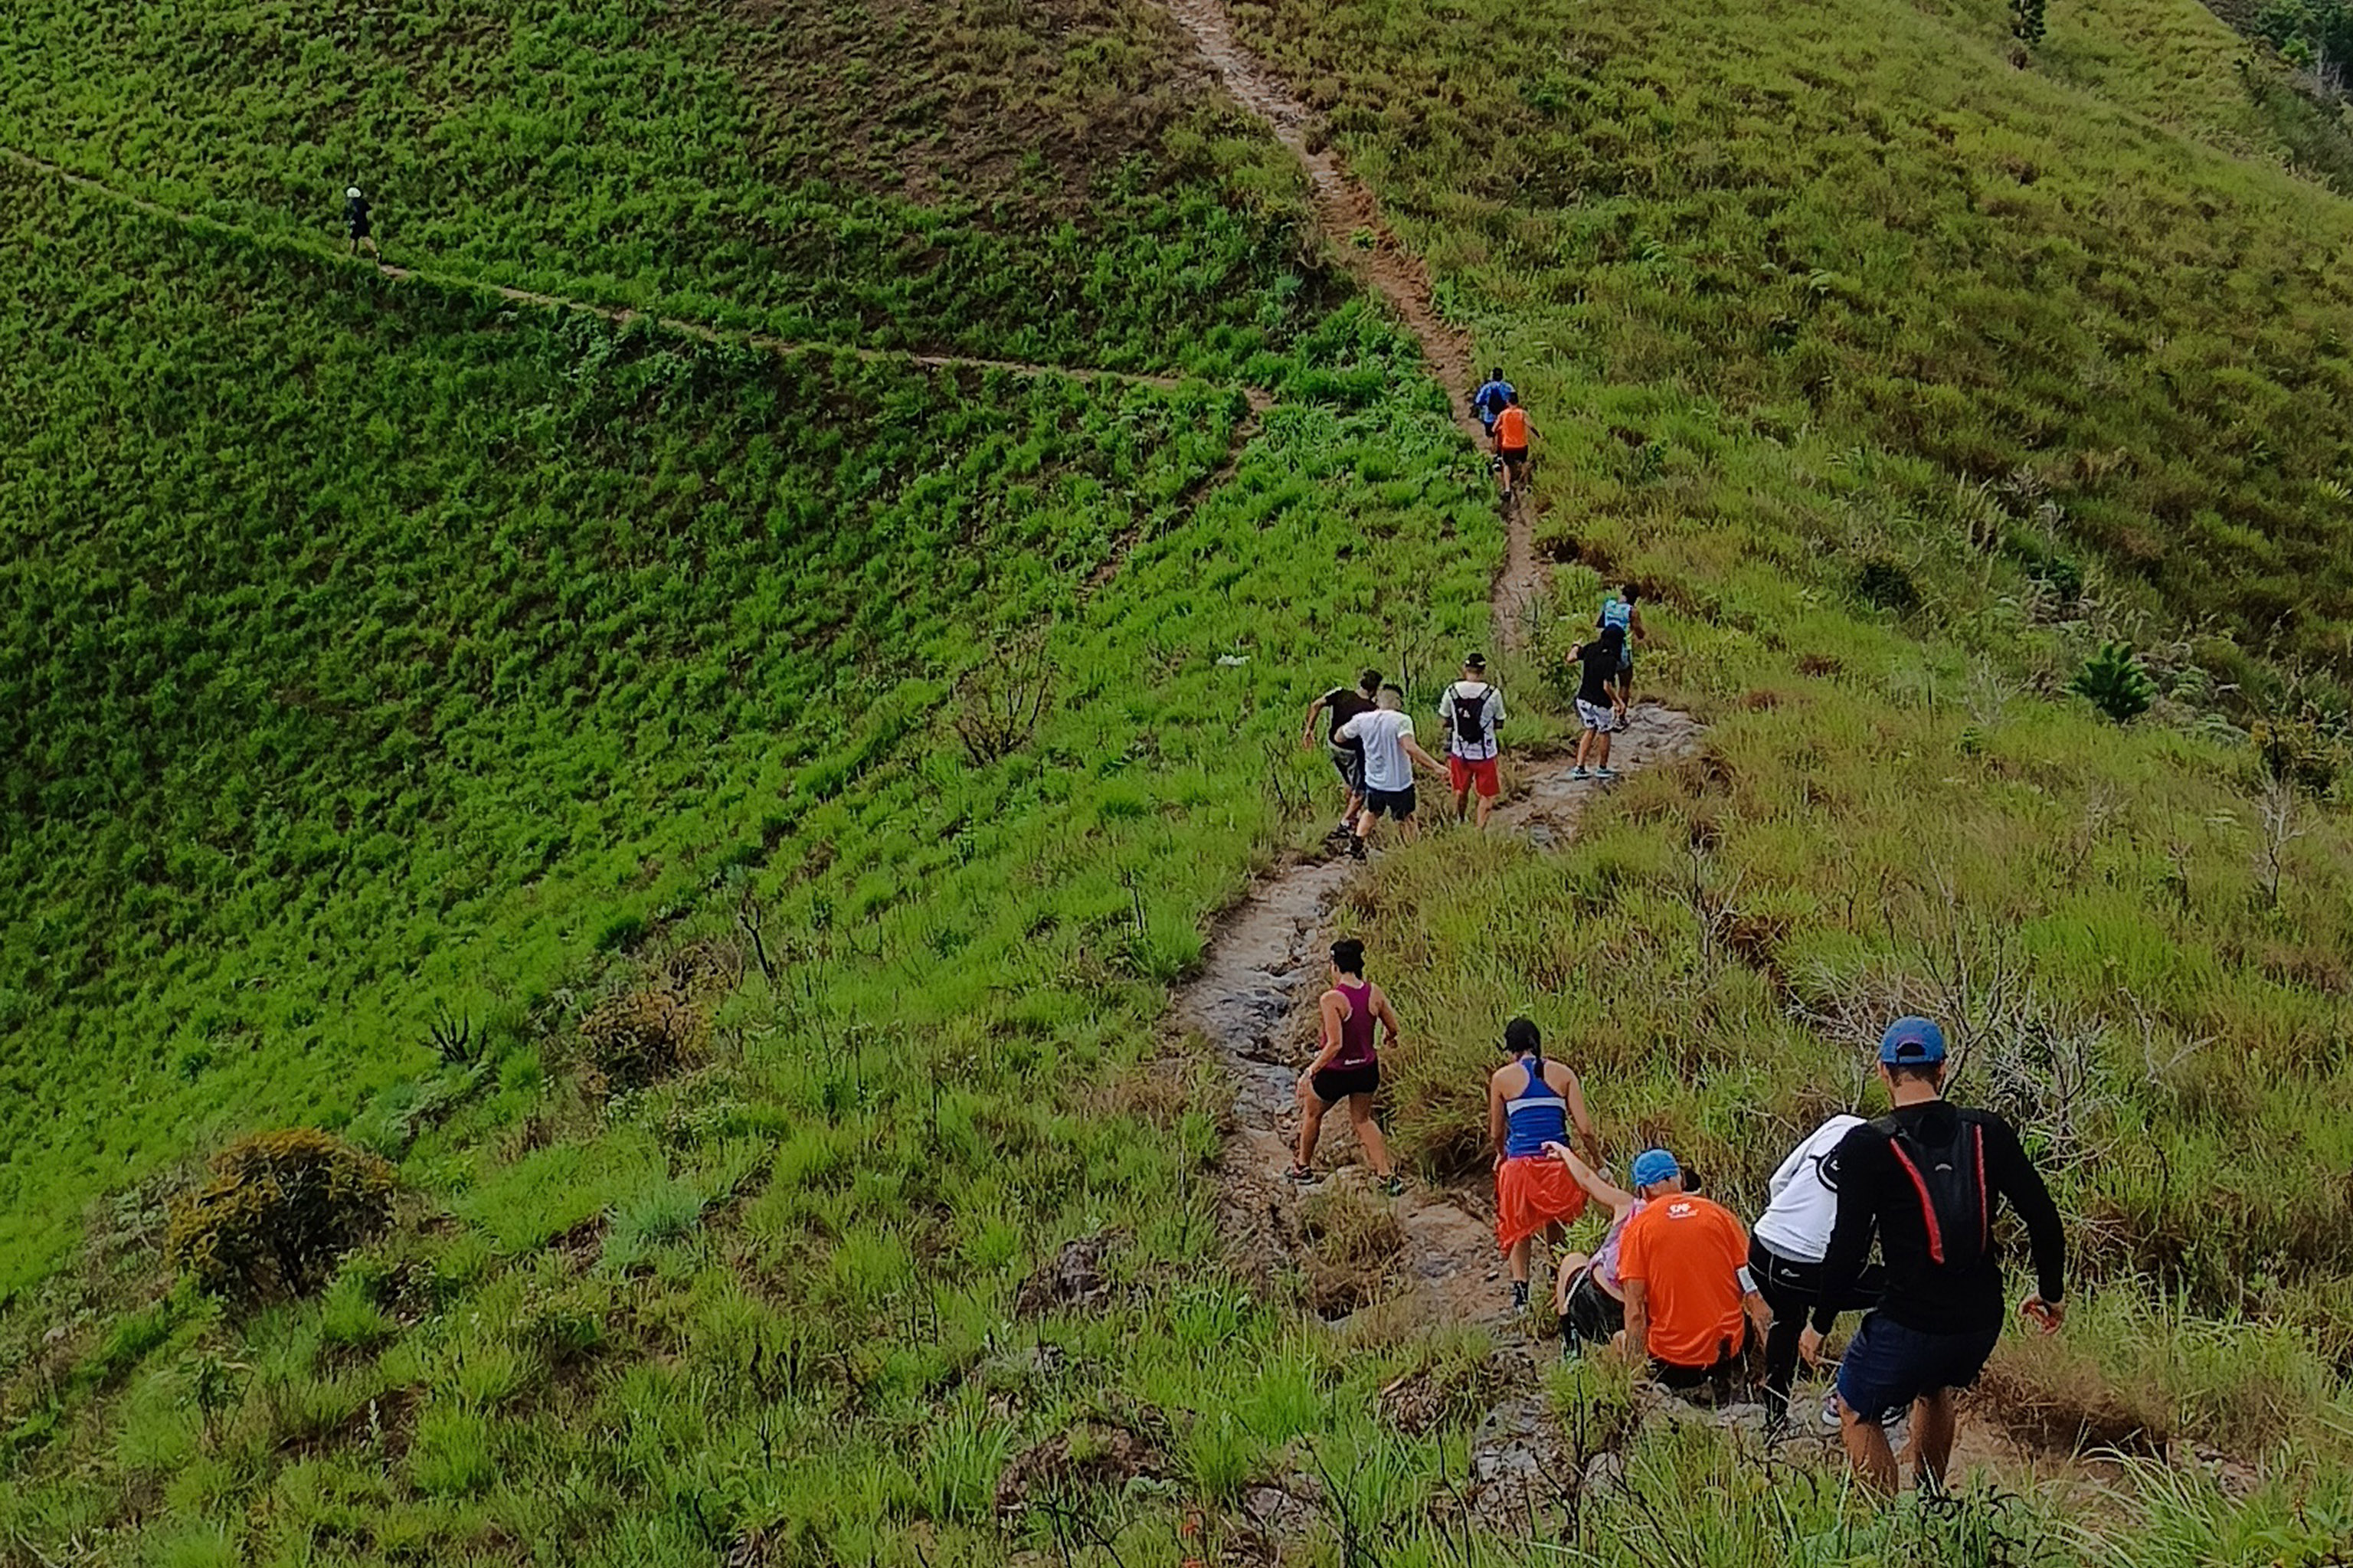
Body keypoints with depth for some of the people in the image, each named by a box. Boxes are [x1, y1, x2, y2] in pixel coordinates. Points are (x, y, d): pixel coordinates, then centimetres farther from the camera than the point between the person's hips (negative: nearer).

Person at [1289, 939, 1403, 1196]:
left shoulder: (1332, 999, -25)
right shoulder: (1374, 992, -9)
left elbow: (1335, 1044, -30)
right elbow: (1394, 1028, 3)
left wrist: (1310, 1072, -26)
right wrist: (1391, 1039, 26)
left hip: (1335, 1072, -4)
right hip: (1367, 1069, 4)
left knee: (1312, 1114, 24)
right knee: (1363, 1120, 25)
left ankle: (1304, 1169, 40)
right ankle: (1387, 1176, 18)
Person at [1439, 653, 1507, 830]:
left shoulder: (1452, 691, -9)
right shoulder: (1493, 694, -15)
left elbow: (1443, 721, 2)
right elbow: (1499, 723, -3)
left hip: (1459, 751, 3)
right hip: (1484, 753, -3)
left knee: (1461, 790, 25)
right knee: (1486, 795, 12)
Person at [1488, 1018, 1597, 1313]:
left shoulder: (1502, 1078, 2)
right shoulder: (1563, 1074, 4)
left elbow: (1496, 1133, 10)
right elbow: (1585, 1129, -1)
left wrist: (1502, 1156, 31)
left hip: (1520, 1165, -1)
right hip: (1558, 1165, 1)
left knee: (1519, 1232, 15)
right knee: (1556, 1233, 21)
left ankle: (1521, 1293, -1)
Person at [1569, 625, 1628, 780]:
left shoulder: (1590, 649, -7)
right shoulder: (1610, 660, -24)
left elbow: (1571, 657, 7)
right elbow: (1607, 686, -26)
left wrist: (1578, 646, 27)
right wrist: (1619, 702, -13)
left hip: (1583, 699, 6)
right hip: (1600, 703, -6)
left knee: (1590, 730, 21)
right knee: (1604, 733, 16)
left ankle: (1579, 768, 16)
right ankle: (1602, 768, 30)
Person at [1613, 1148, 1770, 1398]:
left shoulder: (1638, 1228, -5)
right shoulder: (1718, 1213, 2)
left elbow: (1635, 1309, -9)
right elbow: (1751, 1289, 2)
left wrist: (1635, 1367, -2)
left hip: (1671, 1359, -2)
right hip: (1728, 1349, 2)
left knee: (1620, 1340, 27)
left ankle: (1661, 1386, 2)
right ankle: (1720, 1378, 9)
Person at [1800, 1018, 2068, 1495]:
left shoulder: (1868, 1146, -12)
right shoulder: (1988, 1133, -1)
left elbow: (1848, 1248, -13)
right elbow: (2043, 1218, 2)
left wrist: (1819, 1323, 0)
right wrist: (2050, 1292, 19)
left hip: (1910, 1324, -5)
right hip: (1981, 1322, 5)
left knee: (1857, 1412, 20)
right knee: (1936, 1385, 35)